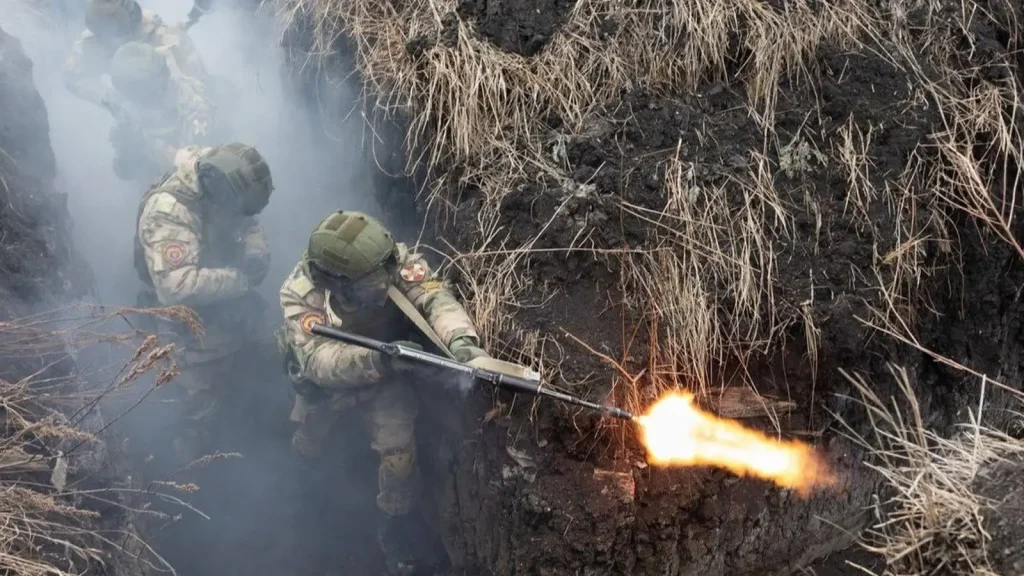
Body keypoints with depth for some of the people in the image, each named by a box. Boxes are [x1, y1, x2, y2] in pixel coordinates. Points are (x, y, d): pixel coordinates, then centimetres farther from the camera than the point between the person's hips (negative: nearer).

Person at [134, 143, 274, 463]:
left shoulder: (219, 187, -15)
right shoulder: (168, 211, -38)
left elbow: (249, 224, 4)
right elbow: (176, 288, -47)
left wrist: (257, 254, -18)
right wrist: (242, 279, -38)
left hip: (232, 302, 7)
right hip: (195, 319, -7)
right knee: (204, 406, 10)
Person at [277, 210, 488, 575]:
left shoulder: (394, 259, -34)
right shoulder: (301, 292, -37)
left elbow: (434, 298, -45)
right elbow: (316, 358, -48)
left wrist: (460, 340, -67)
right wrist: (379, 359, -64)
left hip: (386, 377, 0)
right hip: (326, 378, 0)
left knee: (398, 456, -10)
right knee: (306, 449, 23)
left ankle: (398, 541, 17)